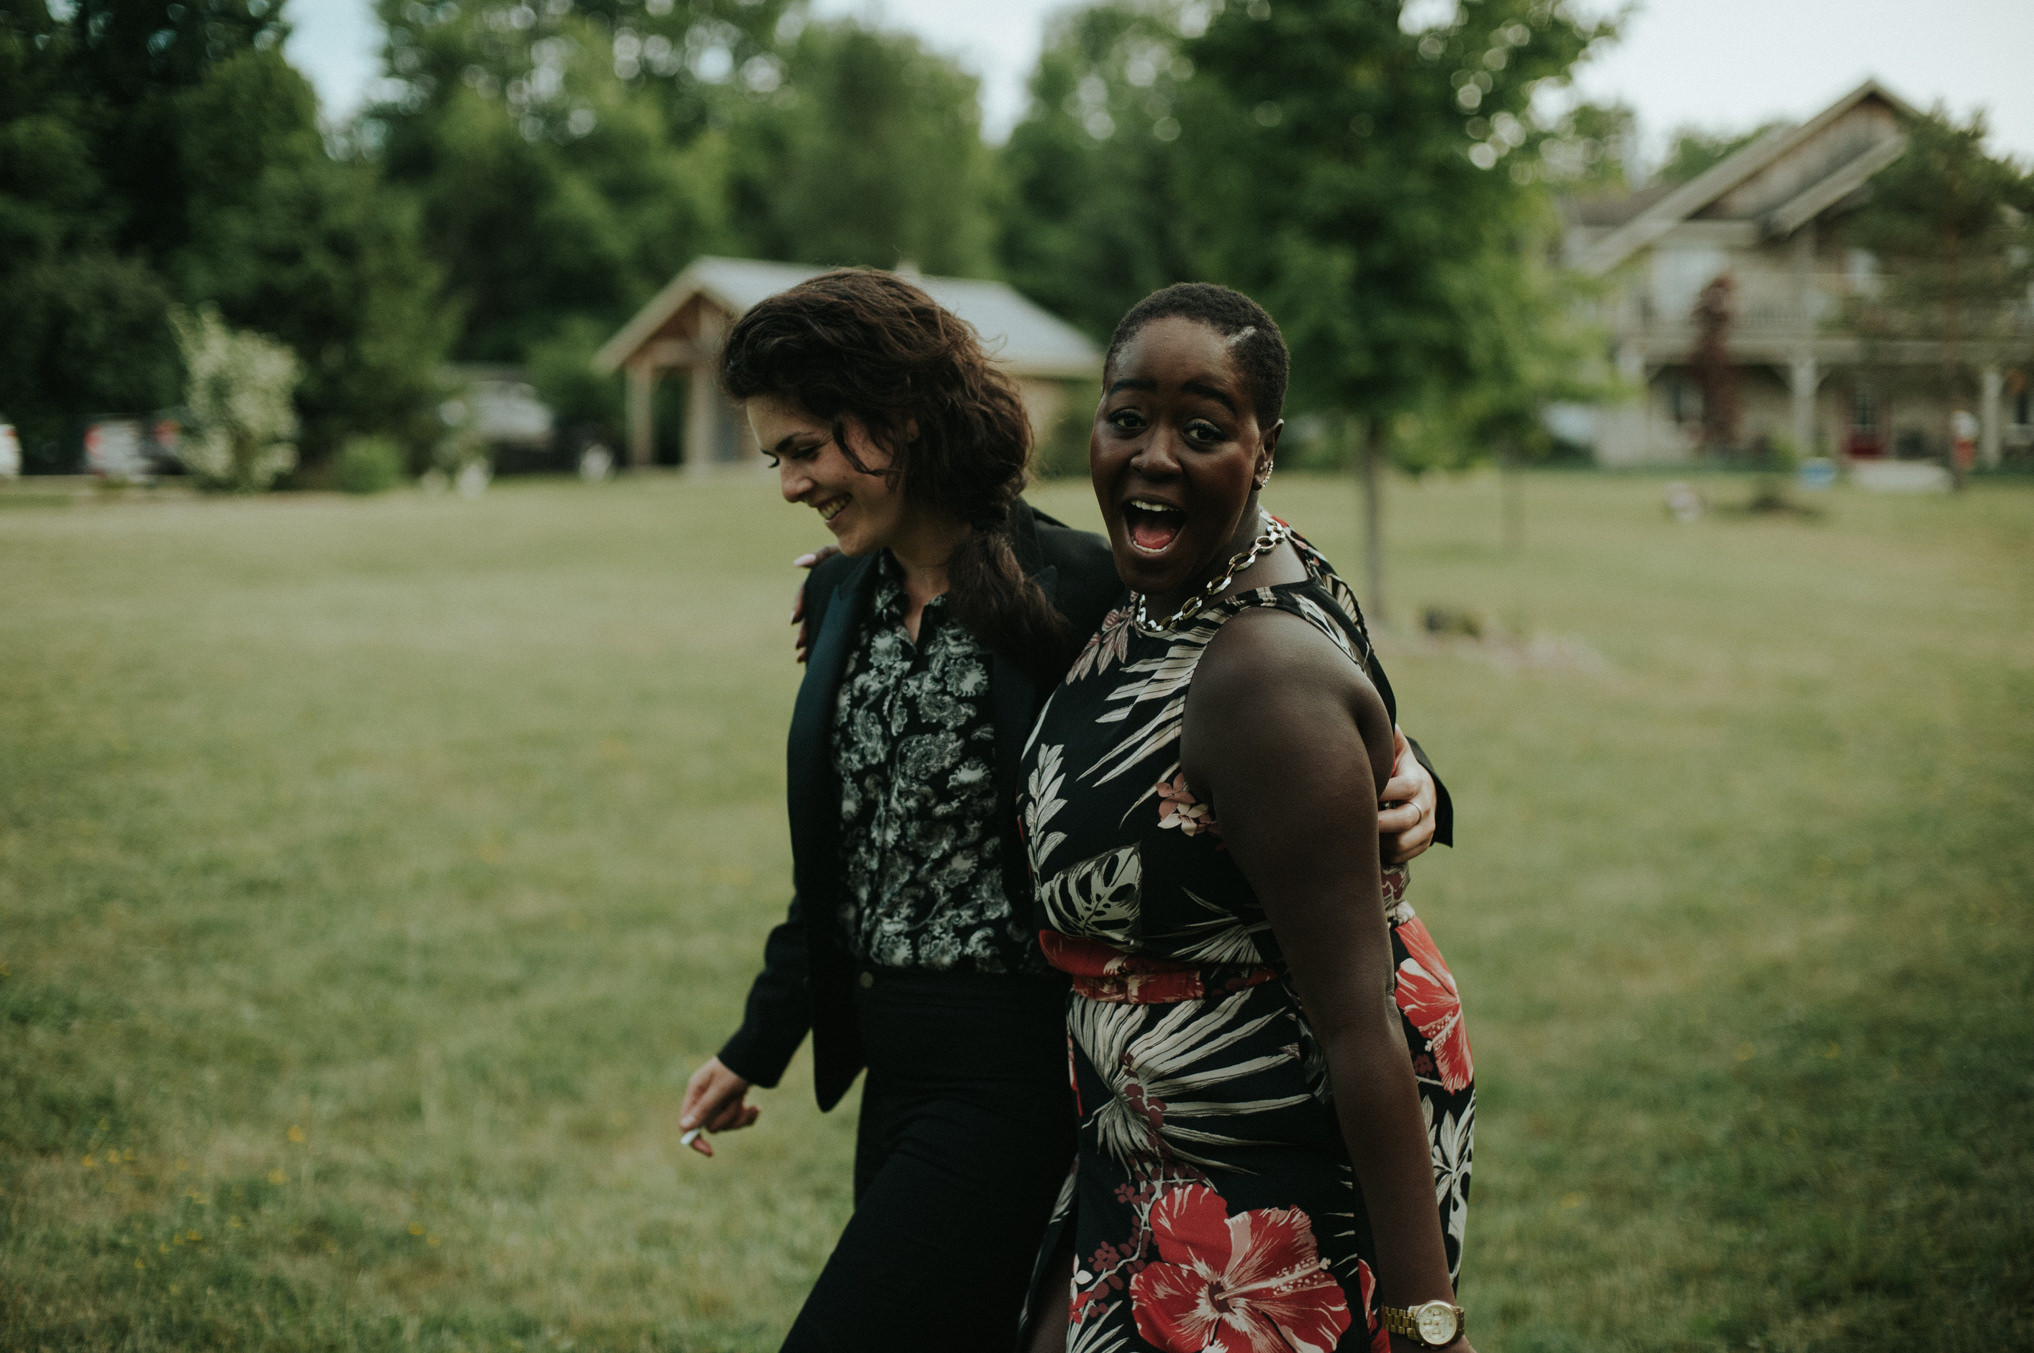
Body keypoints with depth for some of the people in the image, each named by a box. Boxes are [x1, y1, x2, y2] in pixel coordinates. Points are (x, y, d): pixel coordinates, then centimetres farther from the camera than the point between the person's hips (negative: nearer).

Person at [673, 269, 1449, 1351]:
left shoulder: (1078, 592, -14)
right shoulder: (843, 595, 9)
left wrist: (1403, 782, -29)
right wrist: (759, 1046, 22)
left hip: (1018, 1071, -8)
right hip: (898, 1070, 8)